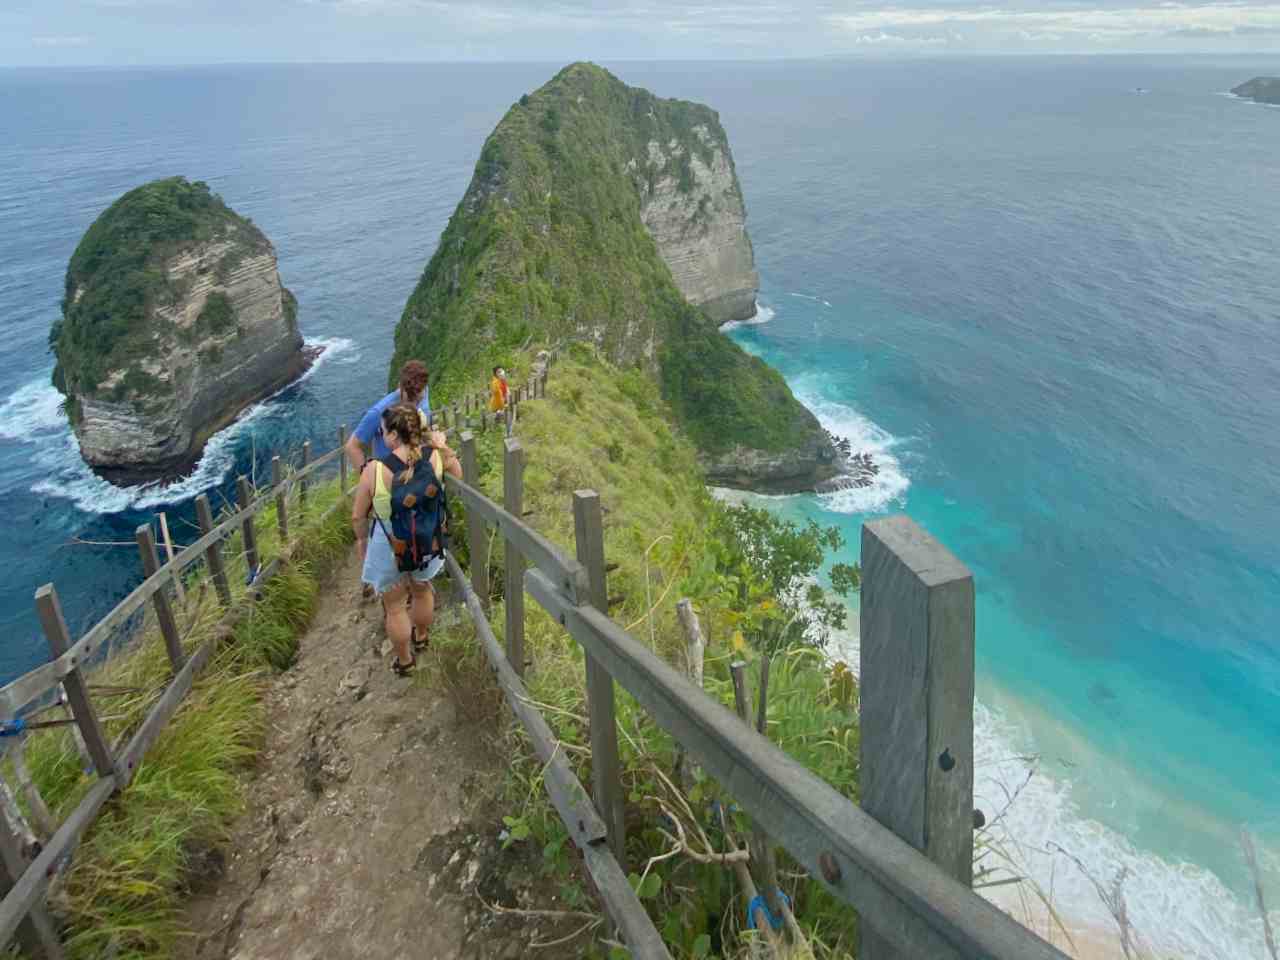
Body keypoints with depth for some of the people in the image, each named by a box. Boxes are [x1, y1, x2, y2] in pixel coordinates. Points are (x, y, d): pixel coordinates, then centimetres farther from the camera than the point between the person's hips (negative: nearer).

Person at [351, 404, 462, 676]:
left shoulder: (375, 470, -25)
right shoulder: (435, 457, -18)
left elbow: (358, 516, -12)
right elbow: (458, 474, 5)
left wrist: (361, 539, 8)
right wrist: (442, 445, 16)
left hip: (388, 549, -3)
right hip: (427, 546, 3)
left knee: (395, 606, 20)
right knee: (422, 591, 32)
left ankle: (404, 661, 38)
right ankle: (422, 637, 57)